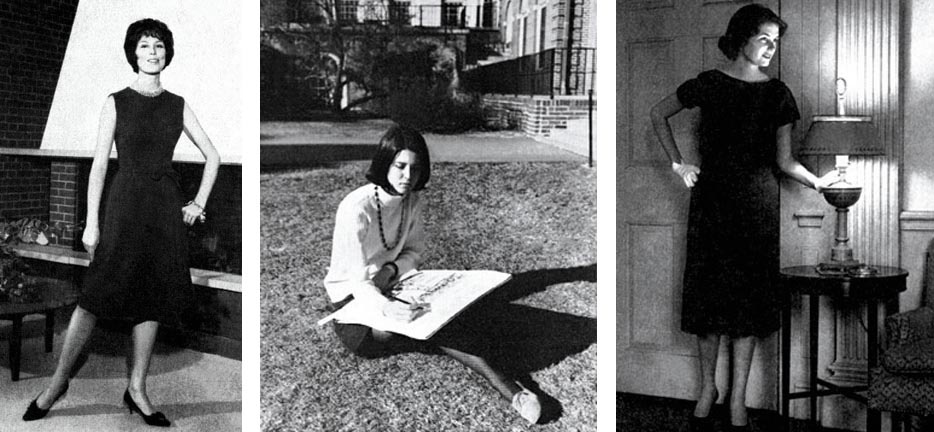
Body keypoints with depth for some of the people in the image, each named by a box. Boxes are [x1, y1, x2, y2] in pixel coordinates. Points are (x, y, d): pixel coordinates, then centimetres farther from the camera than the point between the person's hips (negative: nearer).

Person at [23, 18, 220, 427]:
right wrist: (92, 222, -6)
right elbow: (98, 164, -1)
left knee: (153, 300, 5)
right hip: (125, 203, -3)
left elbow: (212, 156, 15)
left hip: (166, 207, 3)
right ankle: (58, 381, 9)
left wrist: (199, 203, 7)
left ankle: (136, 389, 13)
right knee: (97, 295, -5)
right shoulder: (116, 103, 0)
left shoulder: (178, 105, 8)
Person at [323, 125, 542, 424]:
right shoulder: (356, 208, -26)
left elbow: (414, 251, 8)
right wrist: (387, 309, -52)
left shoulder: (412, 201, -4)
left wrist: (391, 270, -17)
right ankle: (509, 391, -34)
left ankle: (511, 392, -34)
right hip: (350, 298, -7)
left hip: (389, 285, 7)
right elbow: (358, 281, -29)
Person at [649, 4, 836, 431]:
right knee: (708, 294, 2)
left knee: (749, 299, 1)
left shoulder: (776, 93, 4)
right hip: (711, 197, -1)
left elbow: (783, 160, 5)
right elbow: (658, 114, 12)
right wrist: (678, 164, 6)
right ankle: (707, 386, 17)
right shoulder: (709, 83, 1)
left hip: (757, 202, 1)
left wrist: (817, 181, -8)